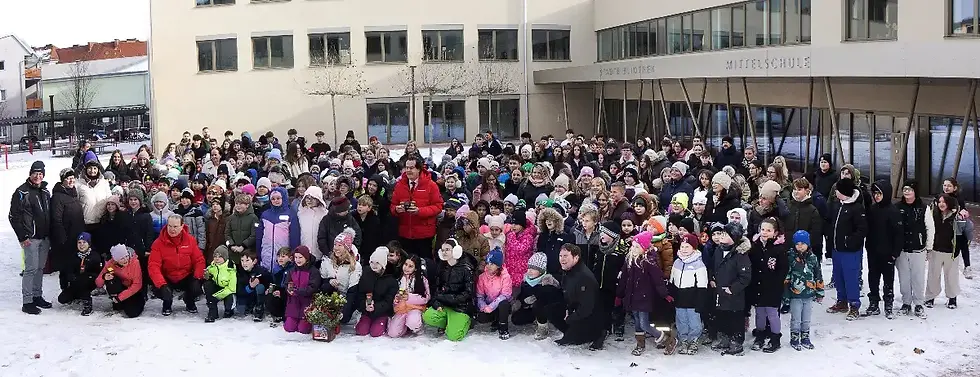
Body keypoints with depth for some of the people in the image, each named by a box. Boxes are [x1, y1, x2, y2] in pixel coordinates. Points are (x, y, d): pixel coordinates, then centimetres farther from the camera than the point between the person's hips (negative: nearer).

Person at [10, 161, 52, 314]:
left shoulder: (45, 191, 12)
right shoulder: (22, 192, -8)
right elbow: (14, 216, -9)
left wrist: (50, 233, 14)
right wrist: (23, 237, -13)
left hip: (45, 237, 6)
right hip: (30, 238, -6)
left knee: (40, 268, 12)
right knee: (31, 268, -7)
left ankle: (37, 296, 22)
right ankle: (27, 302, -2)